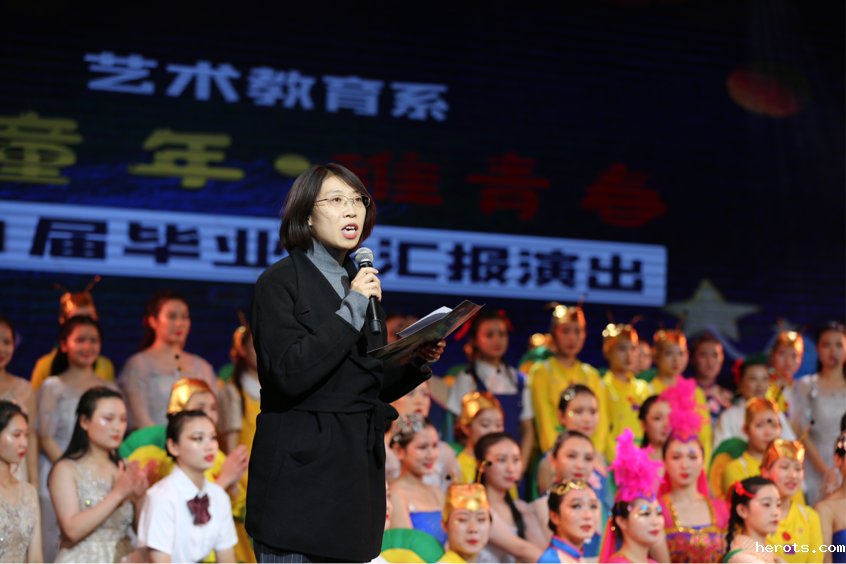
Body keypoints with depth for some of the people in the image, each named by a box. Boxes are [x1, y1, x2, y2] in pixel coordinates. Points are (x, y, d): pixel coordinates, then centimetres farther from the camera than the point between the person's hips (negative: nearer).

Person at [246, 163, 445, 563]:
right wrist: (351, 310, -14)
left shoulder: (360, 284, 19)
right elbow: (288, 374, -17)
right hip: (302, 469, -6)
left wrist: (416, 363, 2)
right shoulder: (280, 282, -3)